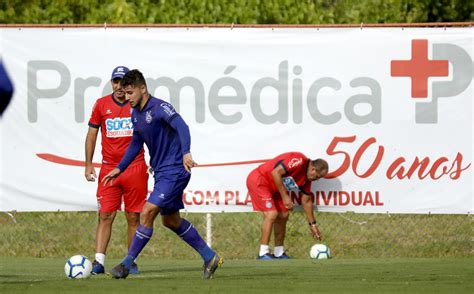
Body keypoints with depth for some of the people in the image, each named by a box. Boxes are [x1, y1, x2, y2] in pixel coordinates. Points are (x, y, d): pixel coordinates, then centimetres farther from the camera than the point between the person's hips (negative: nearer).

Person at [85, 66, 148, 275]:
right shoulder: (101, 104, 5)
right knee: (105, 215, -6)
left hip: (135, 168, 0)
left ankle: (132, 262, 9)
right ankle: (99, 261, -9)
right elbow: (92, 134, 10)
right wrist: (88, 164, 5)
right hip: (109, 169, 0)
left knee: (133, 217, 2)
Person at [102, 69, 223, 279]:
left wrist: (186, 152, -50)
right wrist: (120, 168, 22)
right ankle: (210, 257, 26)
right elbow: (136, 144, 24)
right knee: (170, 220, 16)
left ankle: (127, 264, -11)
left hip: (174, 172, -10)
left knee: (147, 213, -16)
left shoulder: (159, 108, -18)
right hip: (162, 173, 10)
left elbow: (181, 126, -34)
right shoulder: (136, 114, 9)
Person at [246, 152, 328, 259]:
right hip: (258, 180, -10)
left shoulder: (307, 178, 4)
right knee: (272, 214, -19)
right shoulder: (299, 161, -24)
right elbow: (276, 172, -29)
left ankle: (279, 253, 16)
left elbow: (306, 200, 15)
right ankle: (263, 254, -16)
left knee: (283, 215, 8)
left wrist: (312, 224, 16)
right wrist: (285, 196, -24)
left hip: (273, 188, 10)